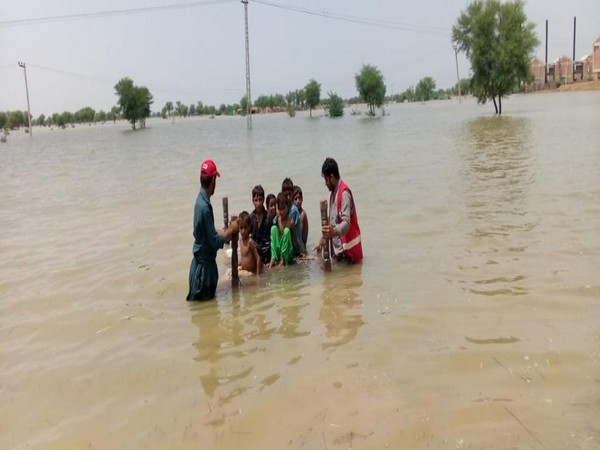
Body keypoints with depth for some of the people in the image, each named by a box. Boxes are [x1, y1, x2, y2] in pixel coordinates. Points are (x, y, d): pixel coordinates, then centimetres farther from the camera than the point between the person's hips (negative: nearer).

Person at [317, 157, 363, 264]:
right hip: (337, 248, 8)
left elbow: (346, 223, -26)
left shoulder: (344, 192, -17)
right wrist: (323, 240, 19)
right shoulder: (333, 193, 12)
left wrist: (334, 231, -44)